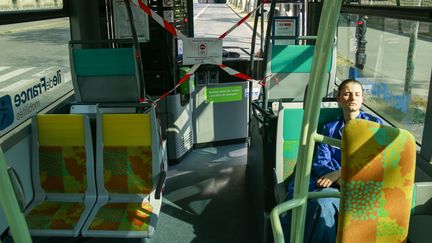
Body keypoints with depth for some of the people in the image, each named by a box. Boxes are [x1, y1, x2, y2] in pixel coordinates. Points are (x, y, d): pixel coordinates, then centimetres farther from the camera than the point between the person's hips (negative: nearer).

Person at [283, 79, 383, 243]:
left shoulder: (374, 124, 14)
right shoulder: (329, 129, 21)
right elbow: (319, 163, 8)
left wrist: (340, 172, -13)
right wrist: (339, 179, -16)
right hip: (332, 182, 3)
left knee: (322, 201, -35)